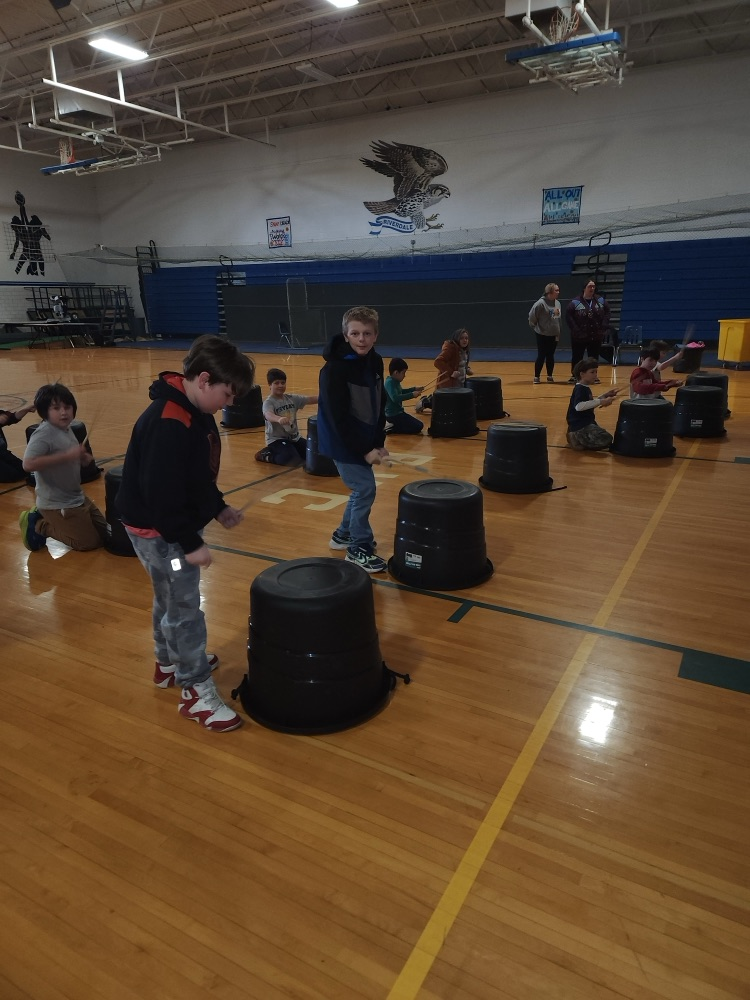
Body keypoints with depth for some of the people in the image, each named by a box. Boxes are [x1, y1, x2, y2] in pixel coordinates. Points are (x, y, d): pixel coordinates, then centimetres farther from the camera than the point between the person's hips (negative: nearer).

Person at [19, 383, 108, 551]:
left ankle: (44, 518, 22)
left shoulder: (66, 429, 5)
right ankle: (38, 525, 9)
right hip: (57, 504, -9)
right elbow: (28, 464, -34)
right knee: (90, 542, -3)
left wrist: (81, 458, -1)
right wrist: (68, 455, -34)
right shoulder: (44, 434, -22)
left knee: (104, 534, 17)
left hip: (77, 498, 9)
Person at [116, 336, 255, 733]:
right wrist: (190, 543, -24)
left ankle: (169, 663, 43)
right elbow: (162, 492, -30)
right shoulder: (168, 424, -30)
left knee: (170, 599, 24)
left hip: (177, 523, 10)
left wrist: (218, 508, 9)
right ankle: (196, 691, 11)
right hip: (157, 529, -10)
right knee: (184, 608, -1)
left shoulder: (195, 412, 3)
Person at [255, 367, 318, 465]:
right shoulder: (268, 402, -16)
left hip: (295, 437, 7)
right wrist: (279, 419, -59)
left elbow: (309, 399, -1)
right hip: (276, 439, -7)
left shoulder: (292, 398, 3)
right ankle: (265, 455, -1)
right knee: (294, 460, -28)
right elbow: (269, 415, -37)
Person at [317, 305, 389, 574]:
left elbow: (379, 405, 8)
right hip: (342, 441, -8)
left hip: (364, 439, 8)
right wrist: (365, 449, -21)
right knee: (365, 489, -8)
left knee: (361, 488, 15)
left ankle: (344, 534, 35)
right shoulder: (335, 368, -22)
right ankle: (359, 548, 7)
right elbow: (338, 417, -23)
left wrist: (379, 441, 1)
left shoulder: (375, 362, 1)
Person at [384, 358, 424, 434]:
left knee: (417, 424, 24)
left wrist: (414, 389, 18)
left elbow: (401, 392, 28)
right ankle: (390, 428, -9)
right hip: (393, 414, -10)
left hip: (397, 412, 10)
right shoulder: (390, 382, -22)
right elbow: (395, 398, -35)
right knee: (418, 426, -11)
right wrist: (412, 395, -33)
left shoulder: (394, 381, 8)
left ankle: (391, 424, 14)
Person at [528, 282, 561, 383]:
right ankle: (536, 376, 9)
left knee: (550, 356, 10)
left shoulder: (557, 303, 5)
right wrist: (535, 327, -2)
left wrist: (558, 333, 12)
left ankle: (550, 376, 20)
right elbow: (532, 316, -13)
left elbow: (558, 319, 13)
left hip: (554, 335, 5)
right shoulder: (541, 303, -17)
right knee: (541, 356, -1)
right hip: (542, 335, -5)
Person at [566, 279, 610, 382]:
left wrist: (604, 327, -5)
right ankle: (574, 375, 17)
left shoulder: (600, 300, 4)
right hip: (579, 336, -3)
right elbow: (568, 315, -12)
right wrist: (575, 329, -17)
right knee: (577, 357, 5)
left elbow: (607, 312, 7)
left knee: (594, 357, 11)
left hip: (596, 336, 3)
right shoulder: (575, 302, -10)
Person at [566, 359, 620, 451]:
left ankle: (578, 437, 16)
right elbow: (579, 406, -35)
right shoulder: (580, 389, -17)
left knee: (605, 437, 30)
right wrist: (600, 402, -32)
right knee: (606, 439, -26)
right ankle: (576, 439, -12)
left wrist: (604, 396, 18)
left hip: (587, 423, 11)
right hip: (579, 425, -11)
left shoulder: (585, 388, 15)